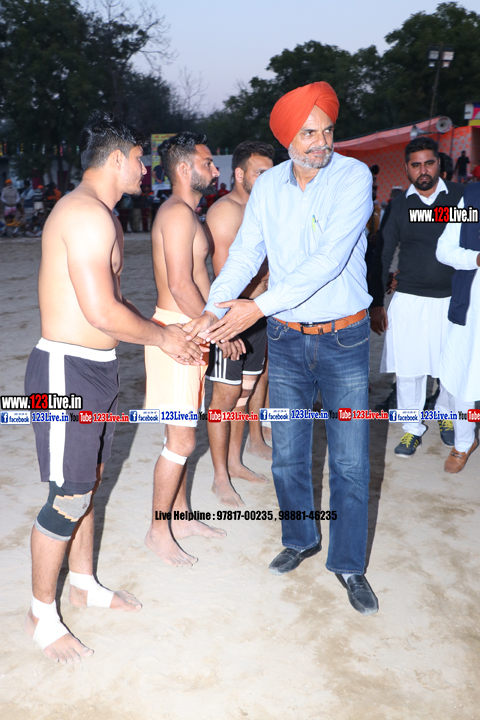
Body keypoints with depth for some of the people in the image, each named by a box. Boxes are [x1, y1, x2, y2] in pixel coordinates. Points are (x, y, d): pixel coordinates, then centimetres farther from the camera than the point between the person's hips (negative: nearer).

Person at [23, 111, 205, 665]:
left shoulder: (98, 214, 15)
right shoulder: (87, 214, -19)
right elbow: (102, 312, -25)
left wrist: (166, 334, 11)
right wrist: (161, 335, -9)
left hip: (95, 368, 10)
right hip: (67, 370, -10)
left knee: (87, 482, 20)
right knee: (68, 498, 1)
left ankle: (85, 585, 37)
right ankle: (41, 614, 20)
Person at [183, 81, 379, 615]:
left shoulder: (354, 177, -11)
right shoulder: (268, 186, 2)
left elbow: (329, 259, -22)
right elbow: (245, 254, -1)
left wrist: (260, 306, -26)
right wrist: (215, 310, -17)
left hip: (344, 338, -3)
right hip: (286, 339, 3)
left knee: (350, 462, 4)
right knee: (287, 455, 13)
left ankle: (348, 563, 23)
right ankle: (300, 538, 37)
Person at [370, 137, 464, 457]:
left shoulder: (460, 196, -1)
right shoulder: (400, 205, 1)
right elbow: (383, 255, 4)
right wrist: (376, 304, 1)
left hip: (453, 298, 0)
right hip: (409, 299, 0)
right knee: (409, 368, 5)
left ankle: (446, 414, 38)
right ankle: (413, 428, 23)